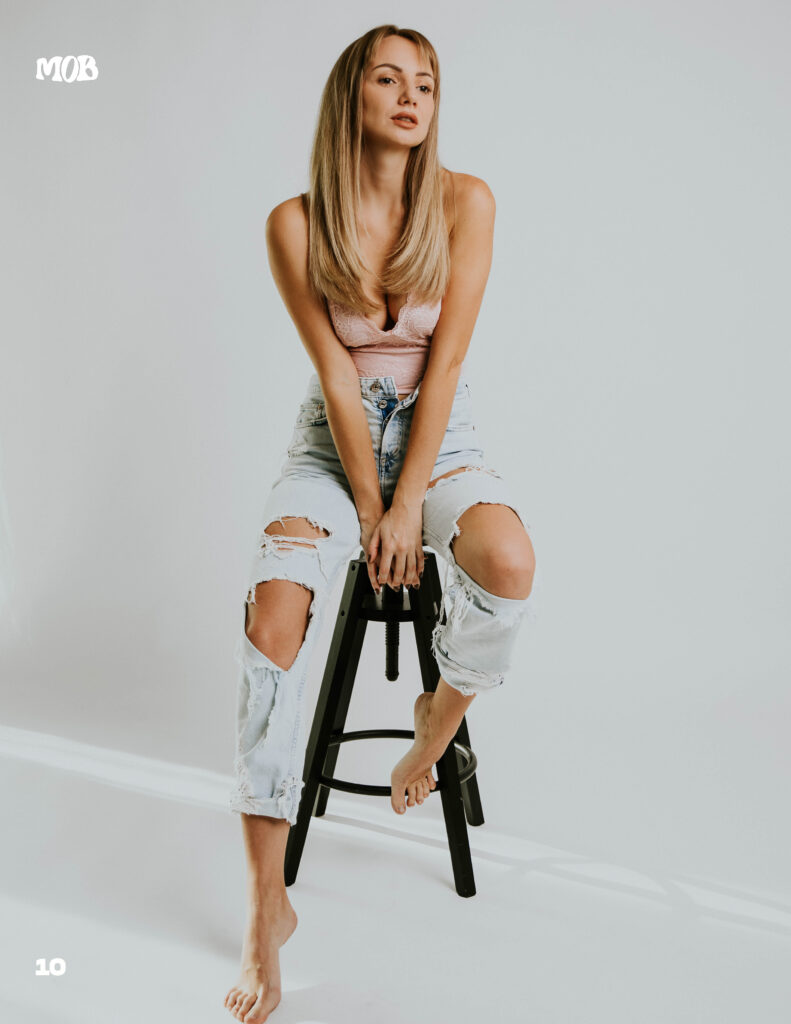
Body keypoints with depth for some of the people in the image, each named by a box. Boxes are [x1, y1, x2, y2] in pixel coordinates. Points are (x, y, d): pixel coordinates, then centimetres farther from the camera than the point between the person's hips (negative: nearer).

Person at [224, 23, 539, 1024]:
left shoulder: (464, 202, -4)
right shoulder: (295, 223, -4)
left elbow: (445, 356, -11)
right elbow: (333, 370, -8)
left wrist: (406, 505, -16)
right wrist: (366, 503, -11)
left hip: (439, 433, 1)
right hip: (333, 436, 0)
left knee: (508, 561, -32)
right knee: (275, 610, -26)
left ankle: (434, 730, 3)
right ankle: (266, 905, -14)